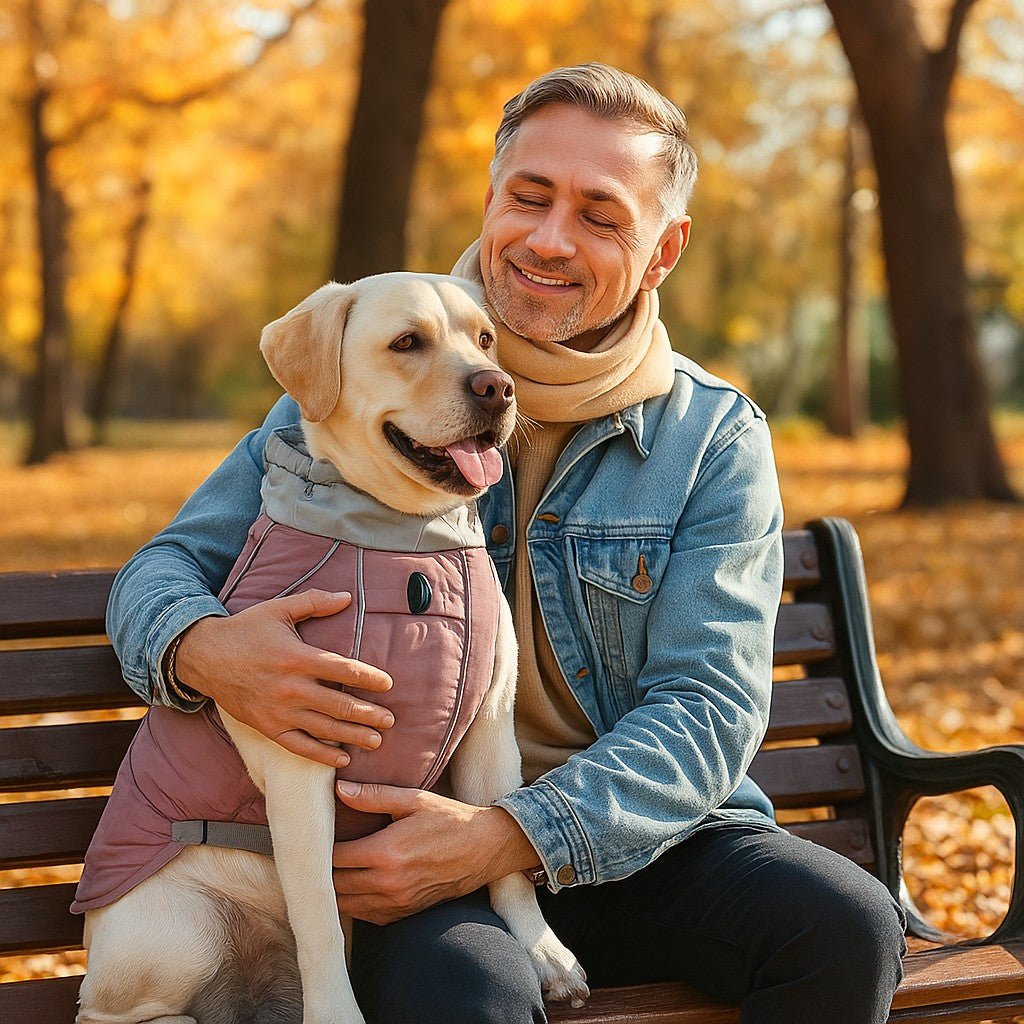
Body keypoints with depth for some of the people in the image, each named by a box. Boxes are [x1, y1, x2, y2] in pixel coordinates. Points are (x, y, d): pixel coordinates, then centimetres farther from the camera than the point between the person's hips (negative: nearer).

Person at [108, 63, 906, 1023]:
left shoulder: (716, 439, 2)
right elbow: (166, 567, 5)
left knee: (852, 926, -24)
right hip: (401, 837, -2)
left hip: (638, 840, 3)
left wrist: (508, 836, -23)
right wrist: (203, 648, -22)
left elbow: (708, 709, -6)